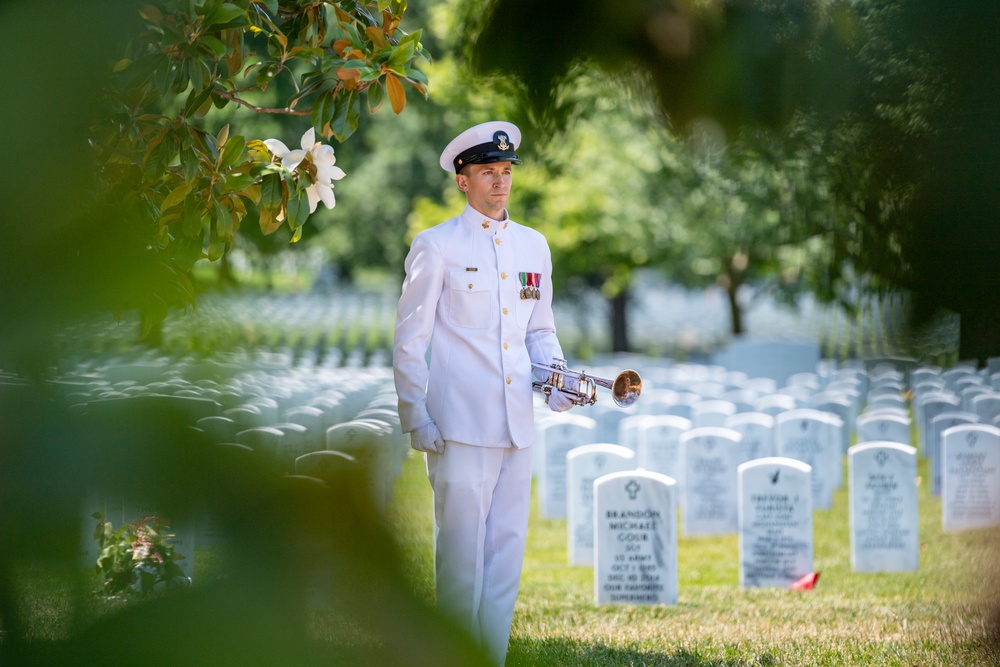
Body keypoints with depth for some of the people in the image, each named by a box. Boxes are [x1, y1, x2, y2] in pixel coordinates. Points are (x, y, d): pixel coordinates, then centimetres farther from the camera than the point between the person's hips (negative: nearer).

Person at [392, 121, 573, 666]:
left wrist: (558, 381, 4)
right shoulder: (436, 247, 0)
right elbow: (409, 343, 0)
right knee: (460, 554, -5)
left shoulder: (533, 246, 15)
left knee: (506, 551, 6)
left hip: (517, 428, 5)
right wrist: (416, 422, -6)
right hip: (460, 427, -5)